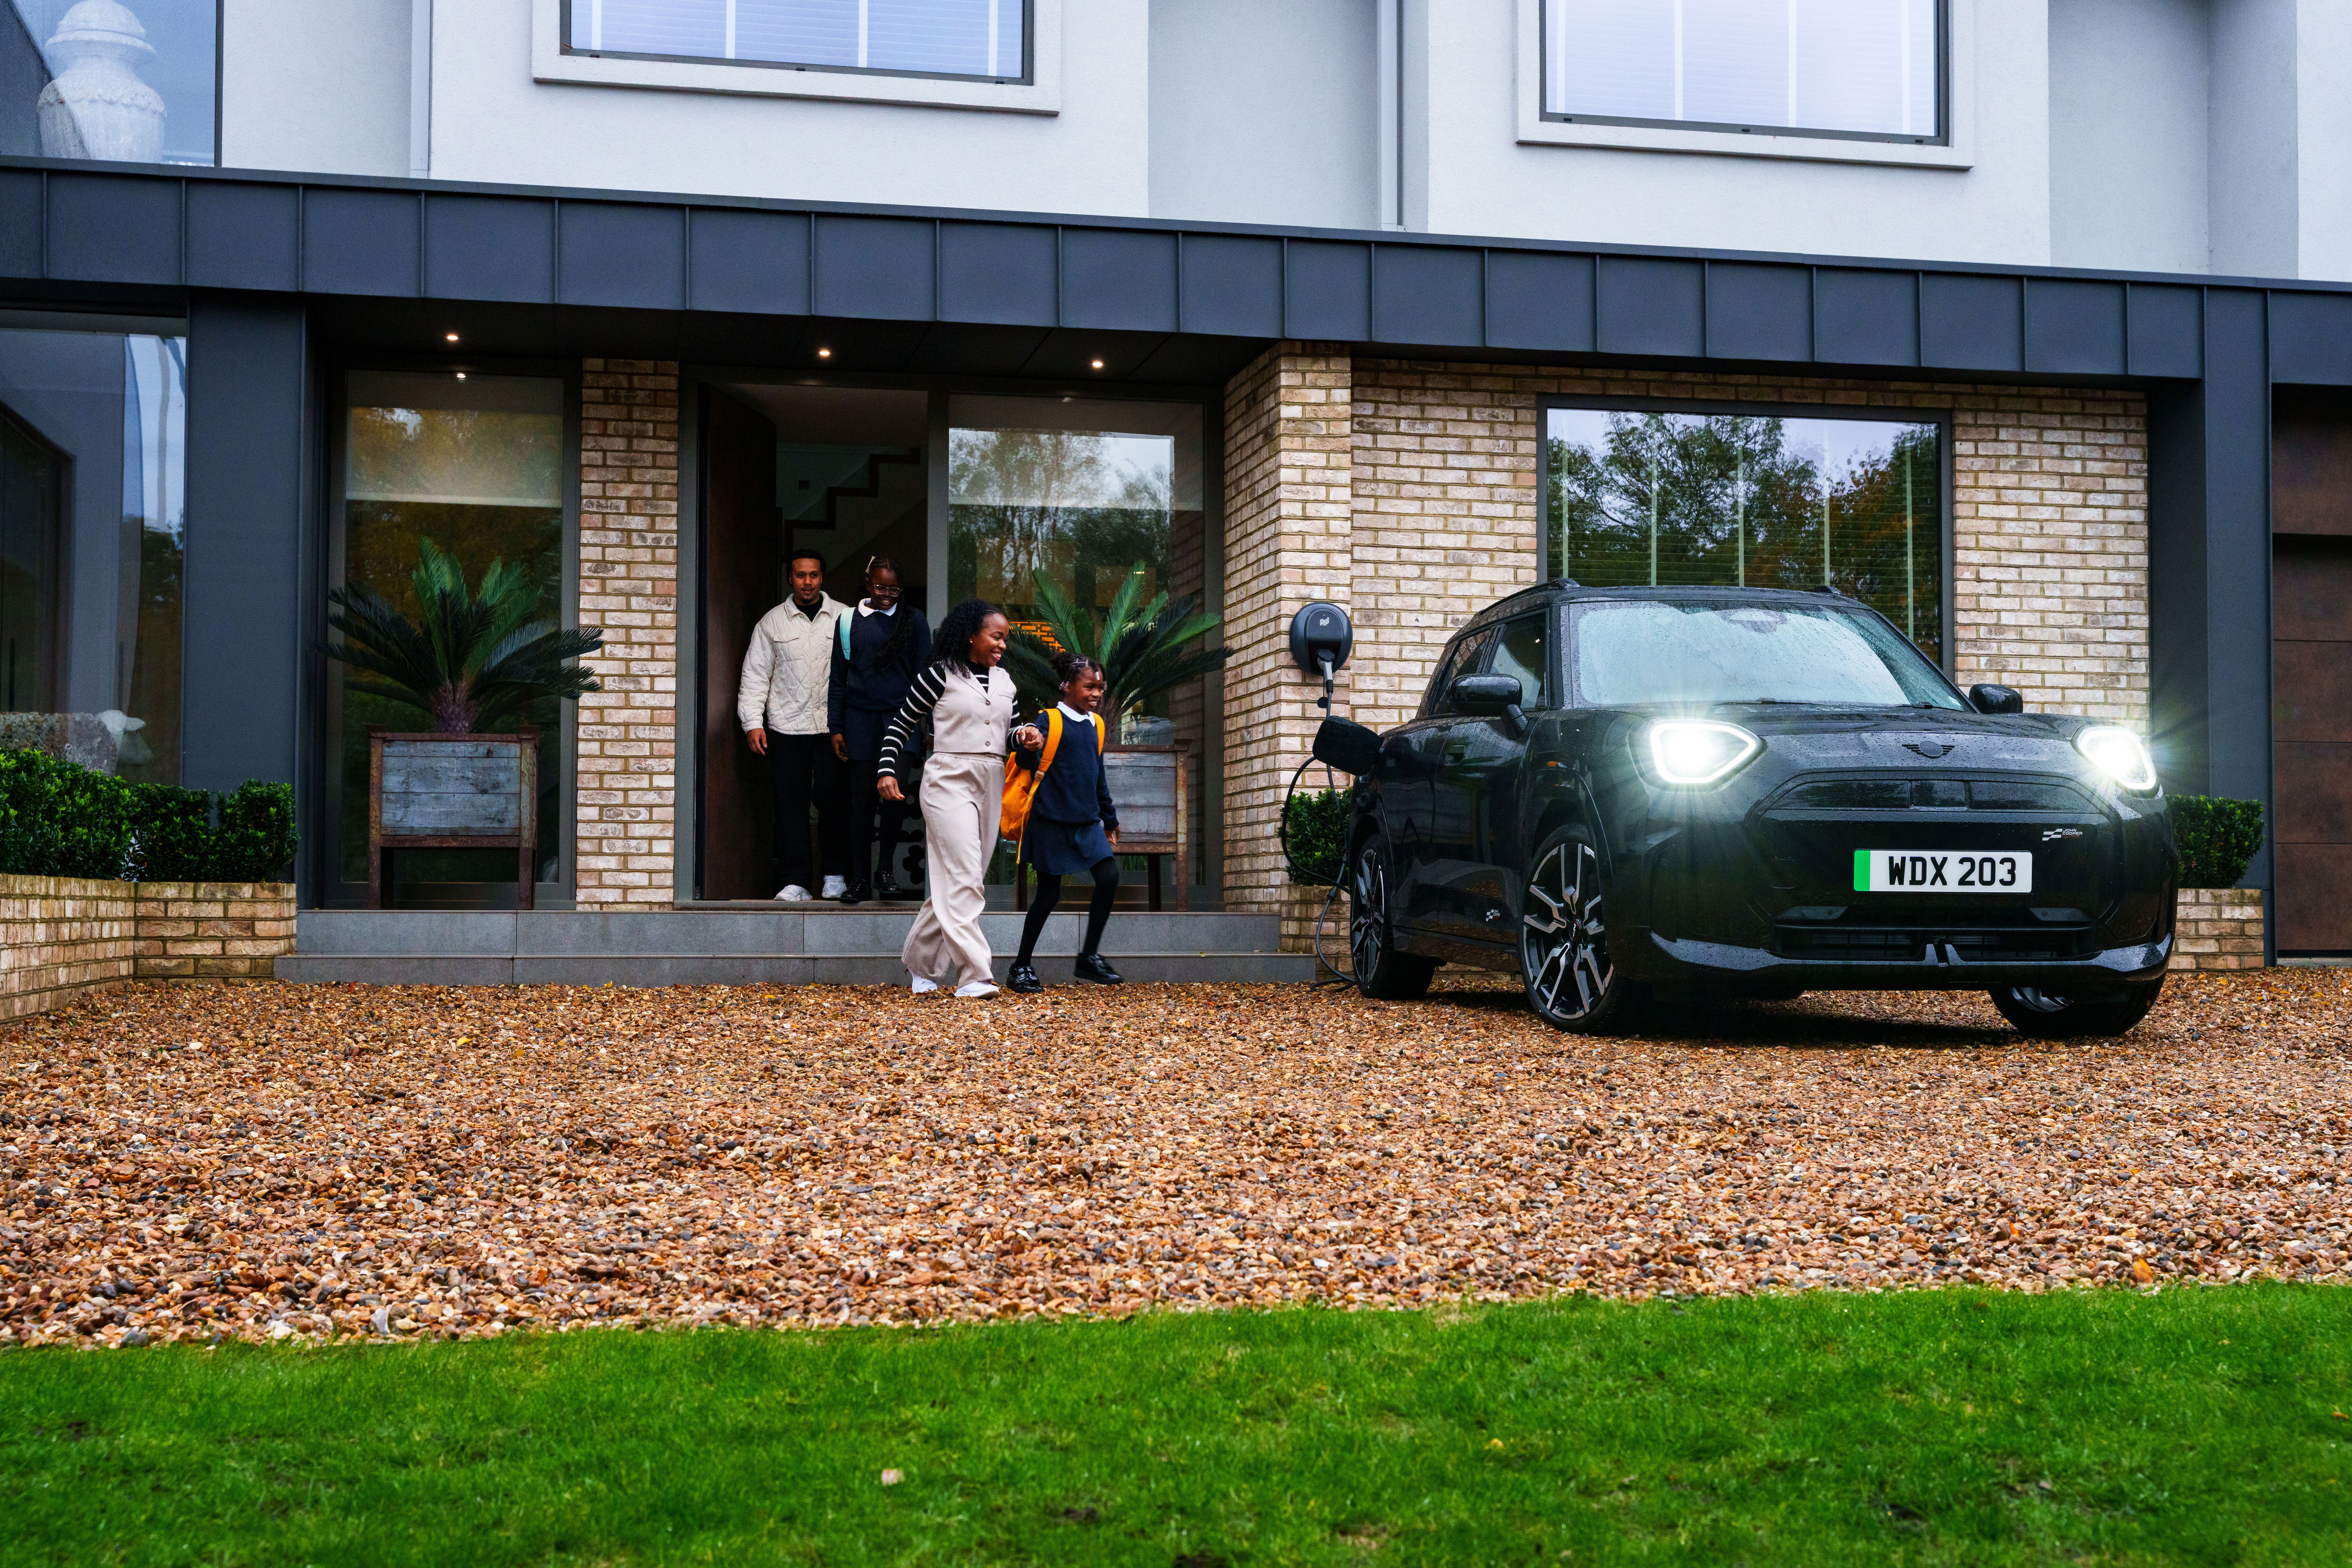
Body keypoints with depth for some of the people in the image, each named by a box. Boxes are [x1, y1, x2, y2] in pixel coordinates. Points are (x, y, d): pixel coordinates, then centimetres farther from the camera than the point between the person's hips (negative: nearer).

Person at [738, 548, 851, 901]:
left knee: (832, 798, -5)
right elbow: (756, 675, 10)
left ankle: (837, 873, 9)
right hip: (786, 726, 1)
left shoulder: (845, 618, 7)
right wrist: (753, 722, 0)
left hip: (833, 725, -1)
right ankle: (797, 880, 3)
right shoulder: (772, 622, 9)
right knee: (790, 802, -2)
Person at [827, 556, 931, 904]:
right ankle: (860, 879, 9)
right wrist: (836, 727, 8)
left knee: (894, 796, -8)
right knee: (862, 801, 2)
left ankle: (886, 869, 12)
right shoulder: (849, 621, 9)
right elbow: (839, 677, 12)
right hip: (860, 719, 1)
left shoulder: (913, 620, 6)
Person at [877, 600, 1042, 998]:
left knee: (955, 882, 10)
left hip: (991, 785, 7)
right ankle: (975, 974, -15)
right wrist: (888, 771, -8)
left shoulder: (1004, 681, 14)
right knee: (963, 879, -13)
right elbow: (900, 726, 1)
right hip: (950, 782, -7)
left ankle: (920, 960, 25)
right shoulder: (940, 675, -4)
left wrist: (1026, 735, -1)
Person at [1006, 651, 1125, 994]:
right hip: (1053, 822, -6)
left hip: (1088, 823, 6)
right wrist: (1029, 748, -41)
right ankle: (1022, 968, 14)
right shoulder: (1050, 721, -8)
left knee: (1109, 877, -9)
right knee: (1050, 895, -1)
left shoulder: (1095, 725, 12)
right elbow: (1027, 762, -18)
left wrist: (1109, 819, 25)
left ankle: (1090, 956, 5)